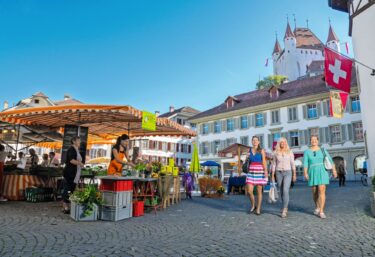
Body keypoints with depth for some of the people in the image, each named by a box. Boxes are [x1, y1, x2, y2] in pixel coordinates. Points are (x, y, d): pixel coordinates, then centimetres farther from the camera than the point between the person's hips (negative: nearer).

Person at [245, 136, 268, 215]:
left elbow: (264, 162, -5)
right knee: (249, 191, -6)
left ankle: (258, 209, 14)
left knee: (259, 191, 2)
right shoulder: (249, 150, 10)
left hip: (259, 172, -2)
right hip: (251, 172, 2)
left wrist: (266, 171, -16)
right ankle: (253, 205, 20)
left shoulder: (261, 150, 2)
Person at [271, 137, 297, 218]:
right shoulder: (275, 152, 3)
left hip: (288, 173, -2)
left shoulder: (290, 152, 0)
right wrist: (273, 175, 2)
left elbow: (292, 163, 3)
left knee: (285, 190, -17)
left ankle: (284, 210, -15)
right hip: (279, 173, 2)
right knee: (281, 191, 9)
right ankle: (285, 207, 28)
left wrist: (294, 174, 1)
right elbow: (274, 164, 5)